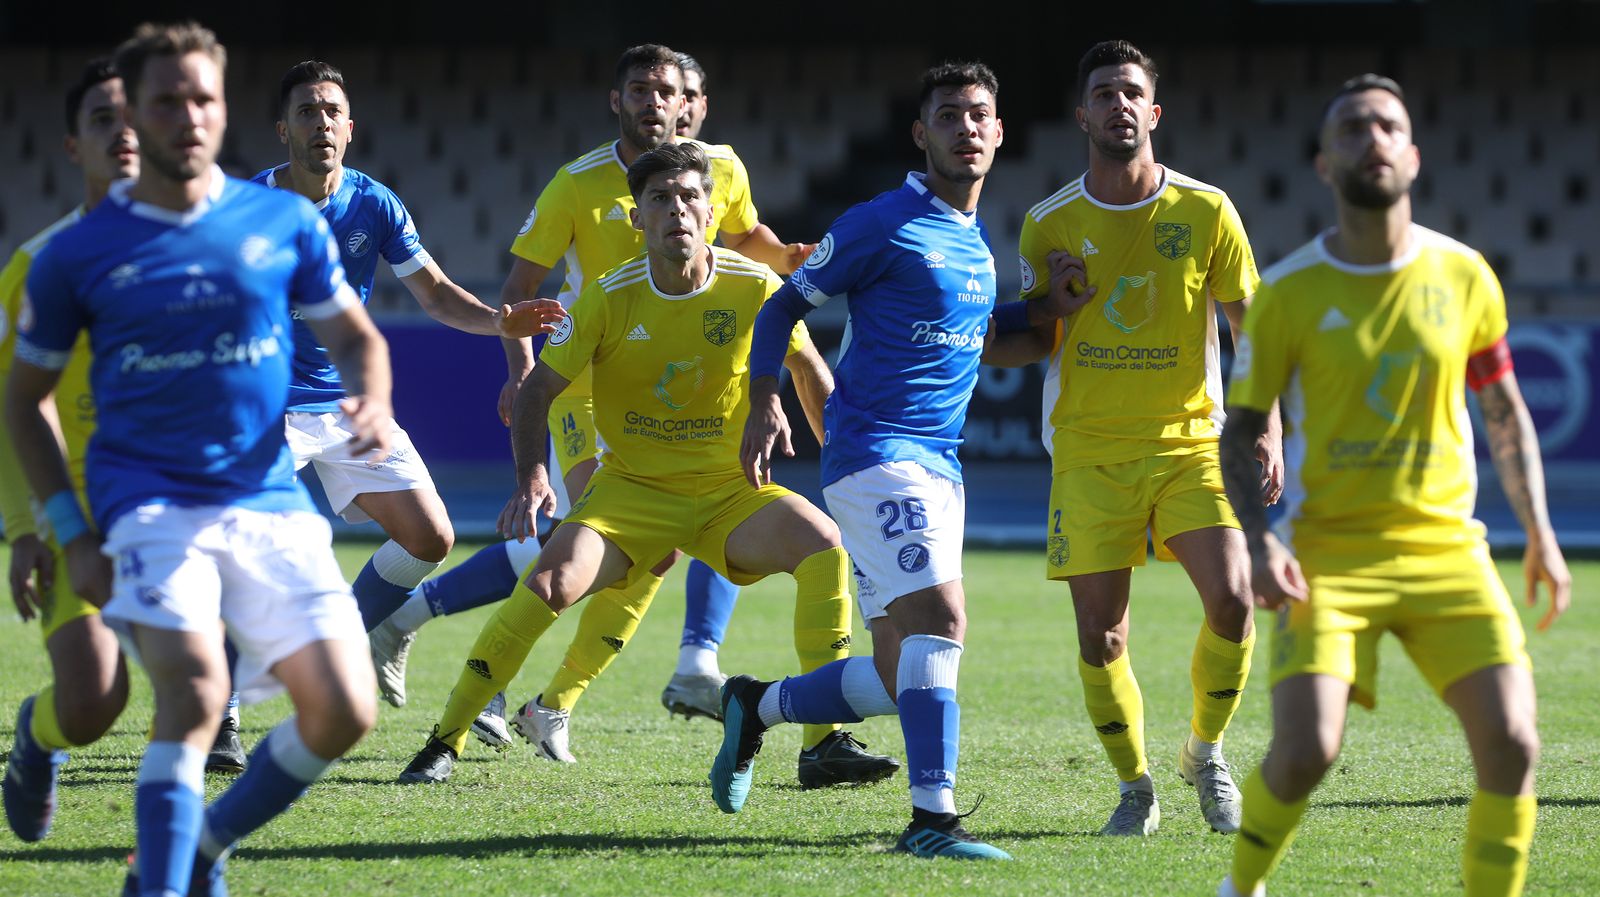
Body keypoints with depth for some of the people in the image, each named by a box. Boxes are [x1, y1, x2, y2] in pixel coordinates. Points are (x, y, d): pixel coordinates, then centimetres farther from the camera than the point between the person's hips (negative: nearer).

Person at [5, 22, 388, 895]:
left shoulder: (284, 223, 5)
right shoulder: (78, 253, 1)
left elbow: (354, 336, 16)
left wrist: (372, 402, -9)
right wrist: (70, 534, 2)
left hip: (270, 501, 3)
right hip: (147, 503, -3)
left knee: (343, 709, -7)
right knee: (195, 689, -27)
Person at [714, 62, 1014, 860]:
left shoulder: (978, 240, 16)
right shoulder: (884, 225, -7)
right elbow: (786, 303, -2)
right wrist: (764, 404, -11)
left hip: (939, 463, 8)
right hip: (875, 455, -8)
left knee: (896, 683, 7)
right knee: (941, 617, -23)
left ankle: (756, 706, 30)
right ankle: (931, 818, -23)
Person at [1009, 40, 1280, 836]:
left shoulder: (1205, 212, 0)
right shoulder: (1050, 224, 4)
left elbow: (1252, 329, 4)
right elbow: (1025, 345, 13)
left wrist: (1267, 431, -8)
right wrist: (1051, 310, -9)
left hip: (1191, 441, -1)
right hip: (1089, 449, 1)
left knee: (1232, 599, -18)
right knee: (1100, 634, -4)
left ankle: (1204, 751, 8)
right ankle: (1134, 787, 17)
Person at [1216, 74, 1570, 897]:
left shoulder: (1463, 277, 3)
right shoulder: (1288, 293, -3)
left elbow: (1505, 412, 15)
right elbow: (1241, 432, 3)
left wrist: (1539, 534, 9)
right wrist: (1258, 542, -13)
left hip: (1446, 545, 2)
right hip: (1332, 551, -2)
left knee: (1511, 742, -14)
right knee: (1305, 749, -17)